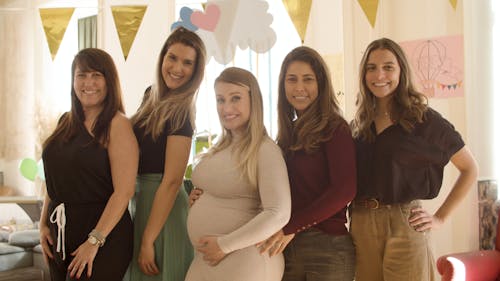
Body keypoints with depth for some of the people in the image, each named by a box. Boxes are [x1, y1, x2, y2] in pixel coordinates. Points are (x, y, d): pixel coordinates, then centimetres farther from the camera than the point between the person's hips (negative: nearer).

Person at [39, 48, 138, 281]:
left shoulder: (117, 124, -11)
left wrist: (94, 240, -19)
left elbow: (124, 191, -17)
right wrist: (44, 224, 6)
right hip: (59, 233, 6)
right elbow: (54, 181, 16)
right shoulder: (66, 122, 10)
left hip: (104, 235, -6)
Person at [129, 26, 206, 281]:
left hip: (161, 210, -8)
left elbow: (171, 181, -20)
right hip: (142, 200, 8)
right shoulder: (151, 96, 8)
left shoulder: (179, 112, -16)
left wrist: (148, 241, -20)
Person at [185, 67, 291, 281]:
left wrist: (224, 245, -18)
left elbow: (279, 214, -22)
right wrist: (195, 198, 3)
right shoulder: (220, 147, 10)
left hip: (243, 262, -7)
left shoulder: (265, 150, -14)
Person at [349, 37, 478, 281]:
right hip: (361, 227, 4)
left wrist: (440, 217, -2)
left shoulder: (423, 119, -2)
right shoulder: (358, 124, 10)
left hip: (404, 226, -4)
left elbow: (470, 169, 3)